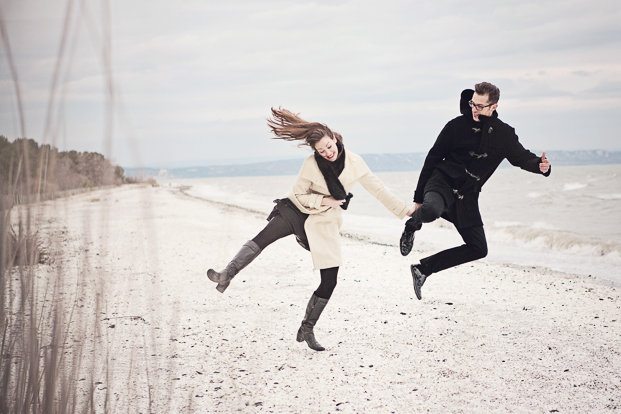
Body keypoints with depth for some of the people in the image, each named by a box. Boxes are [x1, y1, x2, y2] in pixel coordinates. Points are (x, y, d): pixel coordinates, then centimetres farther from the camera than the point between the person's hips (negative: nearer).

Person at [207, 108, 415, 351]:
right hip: (297, 212, -1)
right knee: (264, 237, -28)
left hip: (324, 224, 1)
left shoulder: (354, 163, -7)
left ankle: (307, 329, 10)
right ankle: (226, 276, -27)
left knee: (330, 281, -5)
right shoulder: (311, 164, -12)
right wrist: (323, 200, -17)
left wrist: (404, 210, 5)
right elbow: (299, 194, -2)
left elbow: (377, 189, 2)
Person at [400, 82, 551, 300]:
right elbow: (432, 159, 0)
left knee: (478, 249, 1)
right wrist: (419, 197, 0)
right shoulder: (457, 126, -6)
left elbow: (522, 157, 15)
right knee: (431, 211, -39)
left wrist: (540, 165, -11)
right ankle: (412, 226, -1)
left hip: (467, 194, 4)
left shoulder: (503, 134, 2)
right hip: (443, 182, -4)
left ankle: (423, 268, 13)